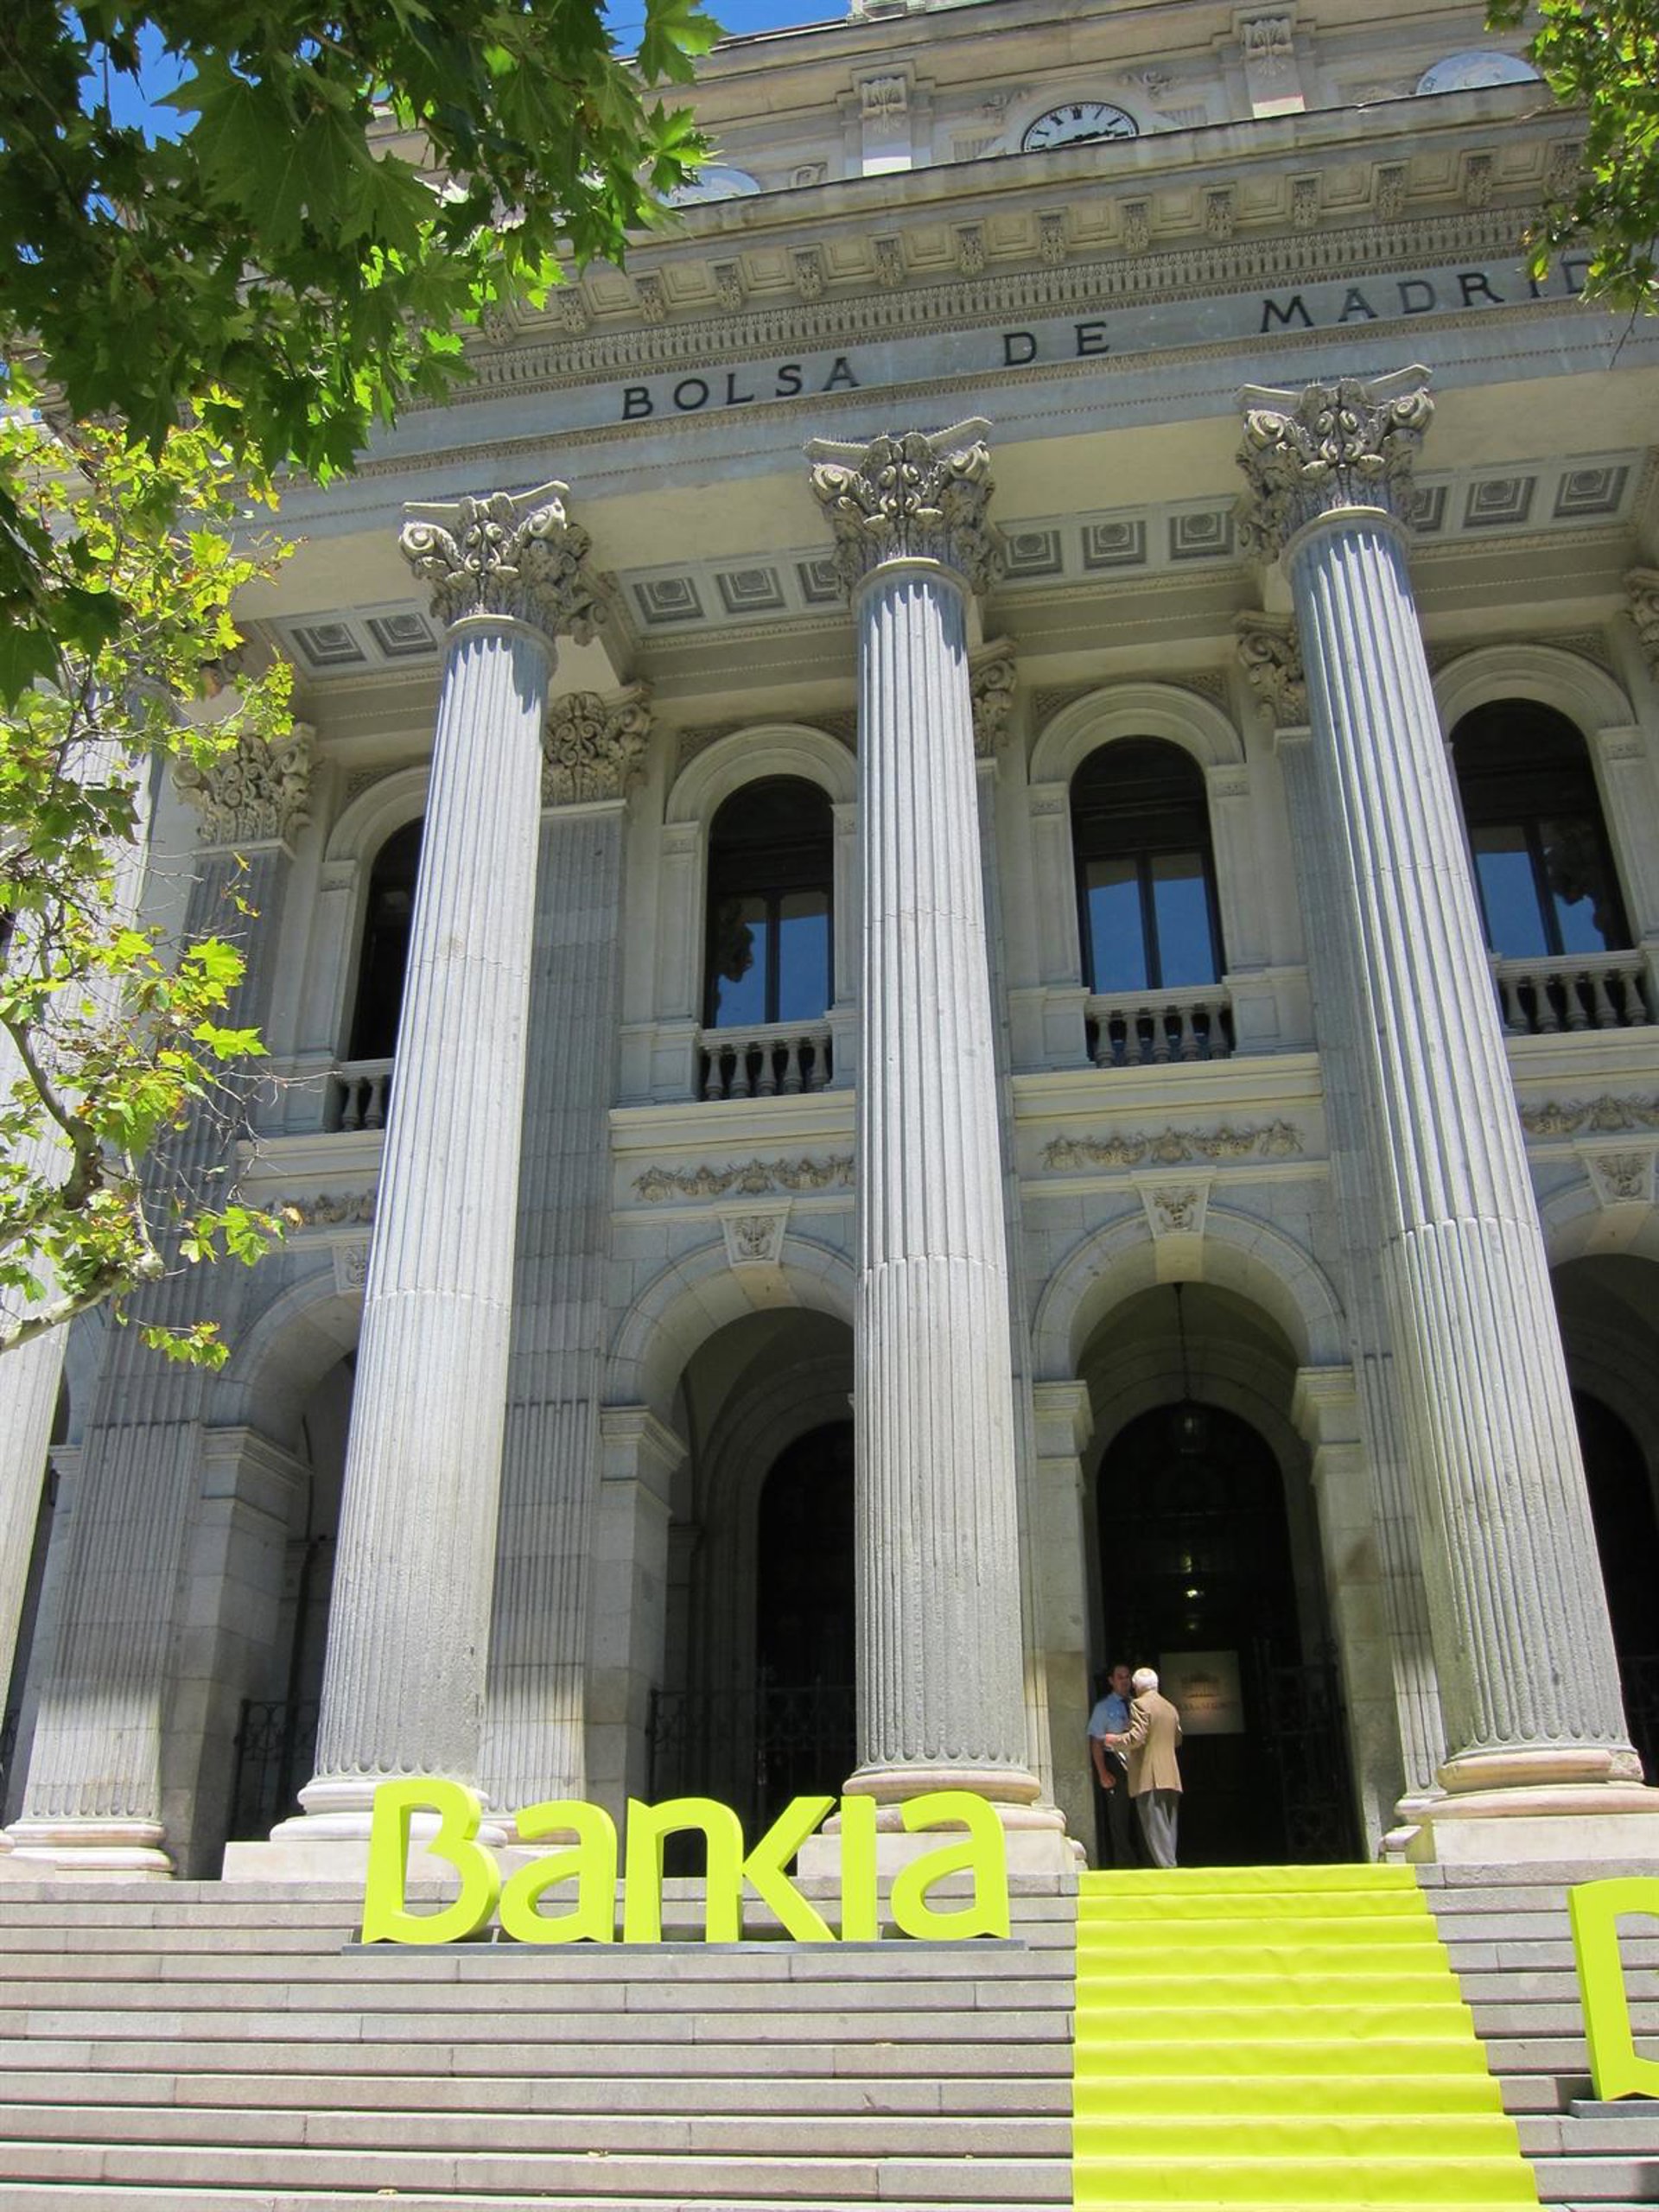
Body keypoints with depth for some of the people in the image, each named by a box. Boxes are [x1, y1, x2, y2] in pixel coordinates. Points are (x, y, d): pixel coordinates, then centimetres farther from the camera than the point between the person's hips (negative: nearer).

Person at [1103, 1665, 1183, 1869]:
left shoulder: (1140, 1705, -8)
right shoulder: (1170, 1708, 17)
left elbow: (1136, 1737, -18)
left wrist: (1113, 1740, -3)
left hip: (1149, 1778, -8)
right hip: (1171, 1778, 8)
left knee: (1157, 1829, -8)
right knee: (1167, 1828, 10)